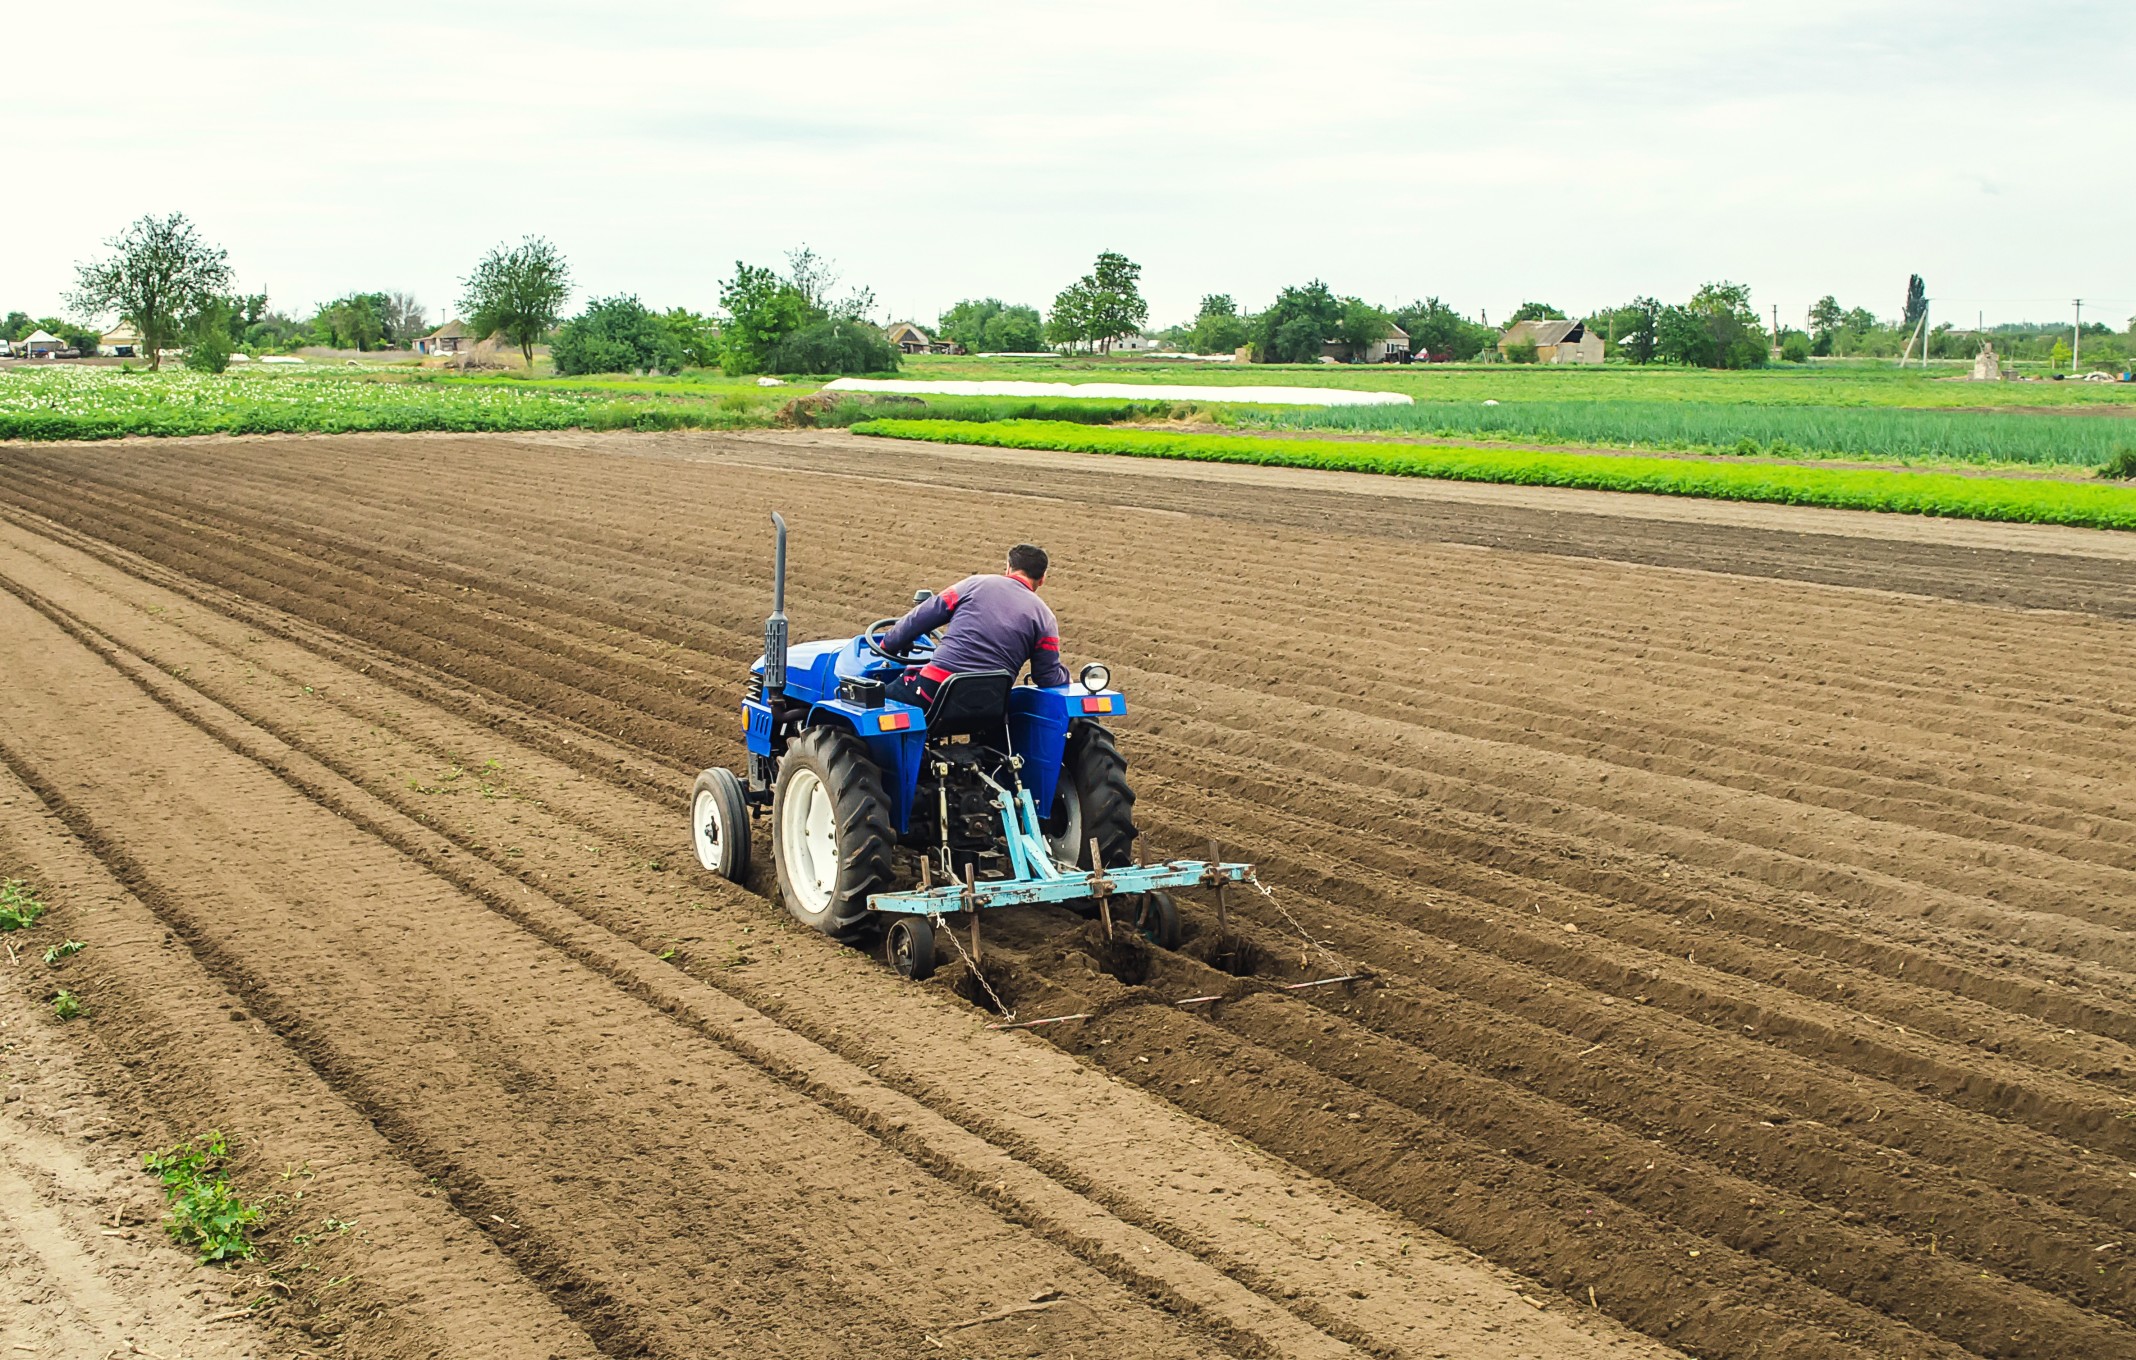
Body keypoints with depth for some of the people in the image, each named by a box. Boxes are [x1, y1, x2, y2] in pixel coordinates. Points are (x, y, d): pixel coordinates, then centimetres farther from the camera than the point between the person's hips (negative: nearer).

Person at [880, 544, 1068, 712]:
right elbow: (1049, 679, 7)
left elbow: (919, 618, 10)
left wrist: (888, 645, 23)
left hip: (934, 688, -2)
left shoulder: (975, 584, 8)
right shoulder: (1045, 619, 6)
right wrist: (1064, 676, 30)